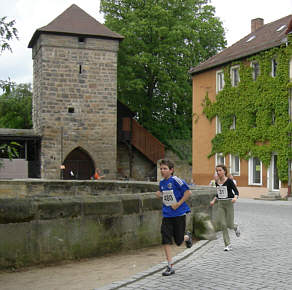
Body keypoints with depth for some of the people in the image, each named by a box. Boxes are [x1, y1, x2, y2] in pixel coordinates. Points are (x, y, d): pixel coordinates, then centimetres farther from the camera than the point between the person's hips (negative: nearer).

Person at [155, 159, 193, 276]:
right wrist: (159, 194, 2)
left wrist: (178, 204, -17)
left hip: (179, 214, -5)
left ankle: (187, 237, 44)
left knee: (179, 240, 7)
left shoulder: (176, 180, -14)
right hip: (166, 215, 5)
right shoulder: (161, 182, 6)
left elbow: (188, 192, -16)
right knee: (166, 241, -5)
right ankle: (170, 267, 2)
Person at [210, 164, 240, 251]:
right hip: (220, 205, 4)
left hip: (229, 204, -4)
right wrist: (213, 200, 7)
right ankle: (228, 245, 3)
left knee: (229, 225, -1)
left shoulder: (229, 181, -9)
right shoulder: (217, 182, 6)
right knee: (223, 225, -3)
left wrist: (235, 198, -28)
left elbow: (236, 192, -9)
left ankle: (236, 227, 37)